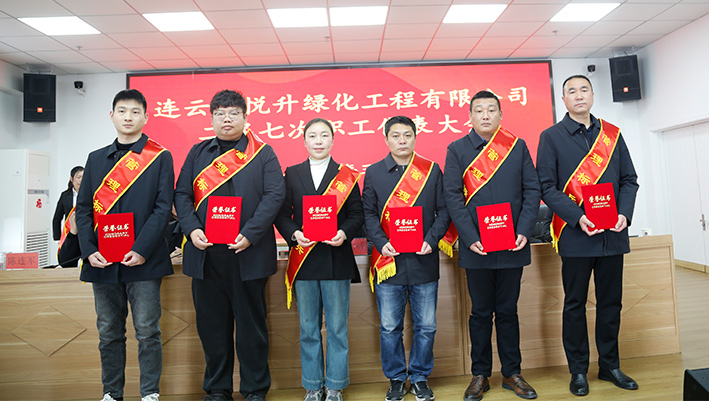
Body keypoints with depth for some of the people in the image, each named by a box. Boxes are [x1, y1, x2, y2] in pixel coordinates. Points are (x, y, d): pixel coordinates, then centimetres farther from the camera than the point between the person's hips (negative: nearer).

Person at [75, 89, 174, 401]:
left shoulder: (160, 158, 2)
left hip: (143, 261, -4)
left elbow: (163, 208, -6)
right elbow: (83, 208, 9)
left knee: (147, 332, 2)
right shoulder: (96, 159, 13)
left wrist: (142, 249, -15)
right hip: (102, 261, 4)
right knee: (109, 333, 13)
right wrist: (89, 250, -4)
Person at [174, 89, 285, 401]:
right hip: (205, 253, 3)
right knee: (211, 324, 12)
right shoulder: (198, 153, 14)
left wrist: (250, 234, -16)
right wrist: (192, 229, -9)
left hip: (247, 254, -3)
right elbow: (182, 194, 9)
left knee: (251, 324, 7)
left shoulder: (263, 153, 5)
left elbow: (274, 195, -6)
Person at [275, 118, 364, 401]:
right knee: (308, 329, 11)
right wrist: (294, 233, -14)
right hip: (304, 261, 1)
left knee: (337, 328, 7)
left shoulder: (347, 175, 6)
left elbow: (357, 214, 2)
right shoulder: (292, 174, 9)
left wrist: (344, 233, -17)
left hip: (337, 259, -1)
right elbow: (283, 214, 4)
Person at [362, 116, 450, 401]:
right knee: (390, 328, 8)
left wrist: (431, 240, -10)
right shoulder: (373, 173, 5)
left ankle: (420, 377, 30)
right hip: (388, 261, 0)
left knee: (426, 326, 10)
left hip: (424, 260, 1)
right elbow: (368, 214, 3)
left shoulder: (432, 170, 5)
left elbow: (443, 211, 4)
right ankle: (396, 378, 28)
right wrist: (381, 243, -11)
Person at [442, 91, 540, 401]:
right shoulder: (457, 149, 3)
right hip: (476, 247, -1)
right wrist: (471, 238, -12)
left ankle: (512, 373, 27)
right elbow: (452, 196, -4)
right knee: (481, 312, 10)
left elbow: (532, 189, 5)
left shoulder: (518, 146, 8)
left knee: (508, 311, 13)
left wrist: (524, 231, -7)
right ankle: (480, 375, 24)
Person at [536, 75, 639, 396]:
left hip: (613, 234, 4)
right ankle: (578, 370, 21)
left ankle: (609, 365, 30)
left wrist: (624, 213, -6)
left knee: (611, 302, 13)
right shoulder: (551, 137, 0)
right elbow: (547, 187, -6)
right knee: (575, 304, 6)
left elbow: (629, 180, 11)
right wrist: (578, 217, -17)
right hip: (575, 235, -3)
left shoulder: (612, 134, 11)